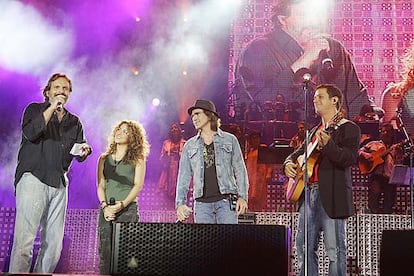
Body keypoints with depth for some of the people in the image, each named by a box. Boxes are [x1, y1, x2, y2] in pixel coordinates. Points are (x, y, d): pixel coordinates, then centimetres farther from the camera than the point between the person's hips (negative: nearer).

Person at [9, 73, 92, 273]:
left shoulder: (74, 122, 21)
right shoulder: (35, 109, 9)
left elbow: (79, 156, 18)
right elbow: (30, 133, -11)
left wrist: (84, 150, -5)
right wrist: (52, 108, -10)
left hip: (59, 183, 5)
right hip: (33, 178, -5)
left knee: (54, 243, 3)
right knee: (25, 238, -13)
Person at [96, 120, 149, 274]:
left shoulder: (137, 159, 7)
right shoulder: (104, 158, 16)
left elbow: (138, 185, -2)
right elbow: (100, 185, 10)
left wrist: (121, 205, -13)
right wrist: (104, 206, -7)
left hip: (128, 209, -3)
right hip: (106, 210, 3)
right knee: (105, 253, -1)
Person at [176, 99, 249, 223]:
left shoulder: (229, 140, 8)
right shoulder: (189, 145, 14)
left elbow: (240, 170, 7)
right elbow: (184, 176, 11)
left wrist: (243, 197, -3)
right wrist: (180, 203, -1)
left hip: (226, 200, -2)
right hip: (202, 203, 2)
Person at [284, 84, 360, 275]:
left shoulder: (348, 128, -1)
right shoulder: (315, 131, 22)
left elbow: (350, 159, -14)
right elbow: (299, 153, 31)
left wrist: (328, 144, -30)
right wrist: (289, 163, 9)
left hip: (331, 195, -7)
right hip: (308, 193, 8)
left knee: (334, 249, -5)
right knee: (304, 247, 8)